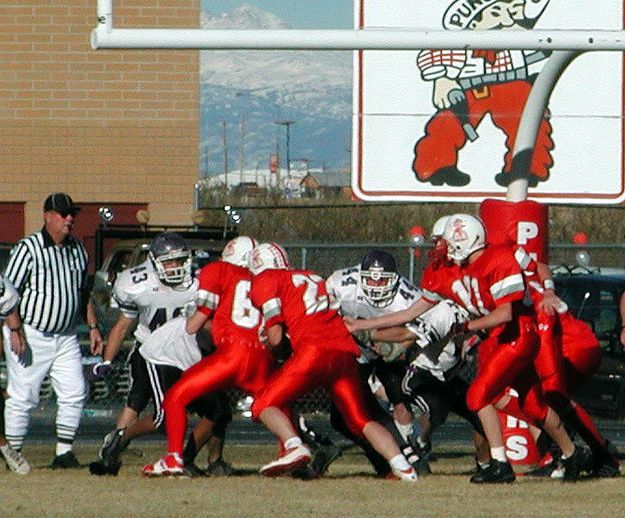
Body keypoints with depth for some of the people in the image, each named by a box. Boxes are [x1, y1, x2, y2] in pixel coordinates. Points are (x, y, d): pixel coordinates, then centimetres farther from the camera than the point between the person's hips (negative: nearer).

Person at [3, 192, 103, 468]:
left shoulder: (77, 249, 9)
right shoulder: (28, 248, -11)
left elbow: (82, 292, 21)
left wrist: (93, 326, 15)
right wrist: (16, 332, -19)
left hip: (65, 337, 6)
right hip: (31, 335, -6)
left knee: (75, 393, 0)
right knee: (23, 397, -3)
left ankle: (64, 451, 8)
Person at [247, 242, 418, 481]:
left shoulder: (266, 281, 11)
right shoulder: (313, 278, 31)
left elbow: (275, 337, 4)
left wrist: (273, 344, 25)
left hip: (313, 351, -6)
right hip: (346, 352, 6)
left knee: (264, 406, 3)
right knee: (362, 420, 13)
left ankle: (294, 446, -23)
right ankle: (402, 466, -5)